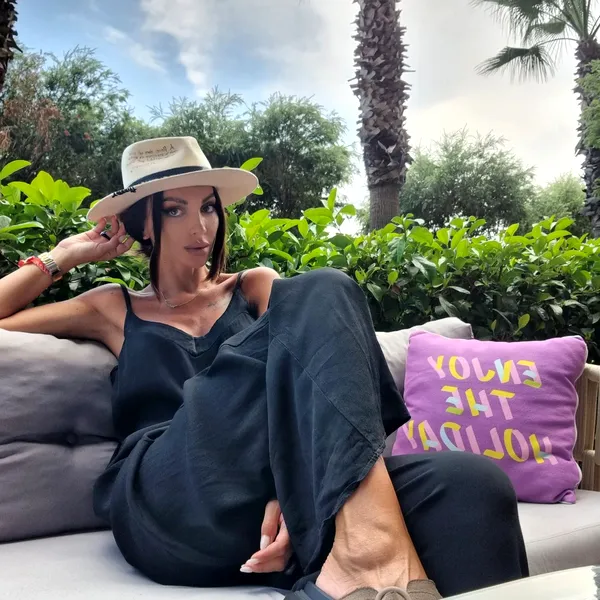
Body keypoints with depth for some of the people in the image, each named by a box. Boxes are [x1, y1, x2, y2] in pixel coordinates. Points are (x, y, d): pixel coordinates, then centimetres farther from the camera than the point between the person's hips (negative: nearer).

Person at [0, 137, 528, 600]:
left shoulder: (256, 288, 21)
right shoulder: (114, 311, 21)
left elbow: (295, 390, 5)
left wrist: (293, 492, -14)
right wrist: (66, 255, 23)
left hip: (270, 497, 2)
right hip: (165, 509, -1)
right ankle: (374, 541, -37)